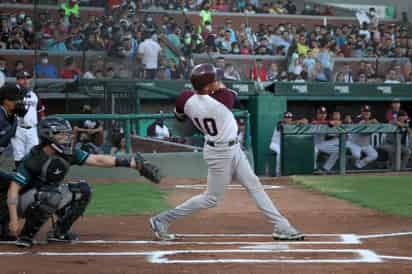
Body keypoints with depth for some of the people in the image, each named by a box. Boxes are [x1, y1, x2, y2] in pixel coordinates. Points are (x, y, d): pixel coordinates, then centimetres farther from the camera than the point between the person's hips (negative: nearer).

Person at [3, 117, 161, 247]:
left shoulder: (68, 154, -9)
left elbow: (97, 160, -11)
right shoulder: (33, 159, -27)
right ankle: (26, 235, -18)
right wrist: (14, 220, -35)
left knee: (83, 190, -4)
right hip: (26, 200, -7)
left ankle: (59, 232, 5)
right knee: (53, 196, -36)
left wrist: (133, 163, -18)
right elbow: (14, 189, -27)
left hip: (51, 195, 7)